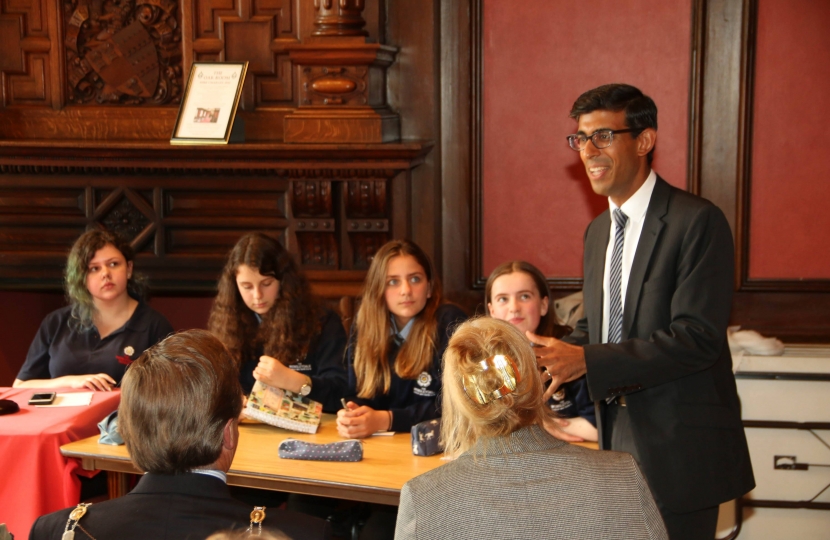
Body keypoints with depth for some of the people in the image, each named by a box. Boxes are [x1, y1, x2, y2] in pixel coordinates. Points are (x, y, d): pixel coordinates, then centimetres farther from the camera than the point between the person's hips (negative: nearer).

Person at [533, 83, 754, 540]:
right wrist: (555, 355, -4)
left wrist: (585, 361, -24)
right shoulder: (598, 231, 12)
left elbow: (697, 338, -22)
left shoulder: (697, 221, -15)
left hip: (679, 448, -7)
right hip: (616, 439, 7)